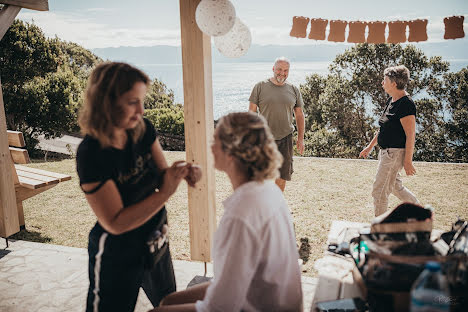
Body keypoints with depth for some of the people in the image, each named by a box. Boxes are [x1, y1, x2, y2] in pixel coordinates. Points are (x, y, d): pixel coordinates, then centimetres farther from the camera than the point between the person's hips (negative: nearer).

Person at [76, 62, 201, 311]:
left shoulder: (143, 129, -10)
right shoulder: (91, 153, -28)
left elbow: (161, 174, 0)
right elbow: (116, 223, -27)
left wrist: (182, 173, -22)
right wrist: (165, 193, -31)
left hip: (155, 242, 6)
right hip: (116, 256, -6)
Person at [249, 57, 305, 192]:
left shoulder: (294, 90, 8)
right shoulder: (260, 87, -1)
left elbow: (299, 115, 14)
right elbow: (251, 112, 0)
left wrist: (300, 138, 9)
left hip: (285, 138, 3)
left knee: (283, 175, 6)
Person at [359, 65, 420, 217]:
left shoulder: (406, 104, -19)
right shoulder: (391, 100, 11)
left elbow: (411, 136, -20)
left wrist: (408, 161, -20)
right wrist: (370, 147, 23)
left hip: (396, 153, -10)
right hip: (386, 152, 10)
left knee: (379, 191, -1)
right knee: (395, 186, 21)